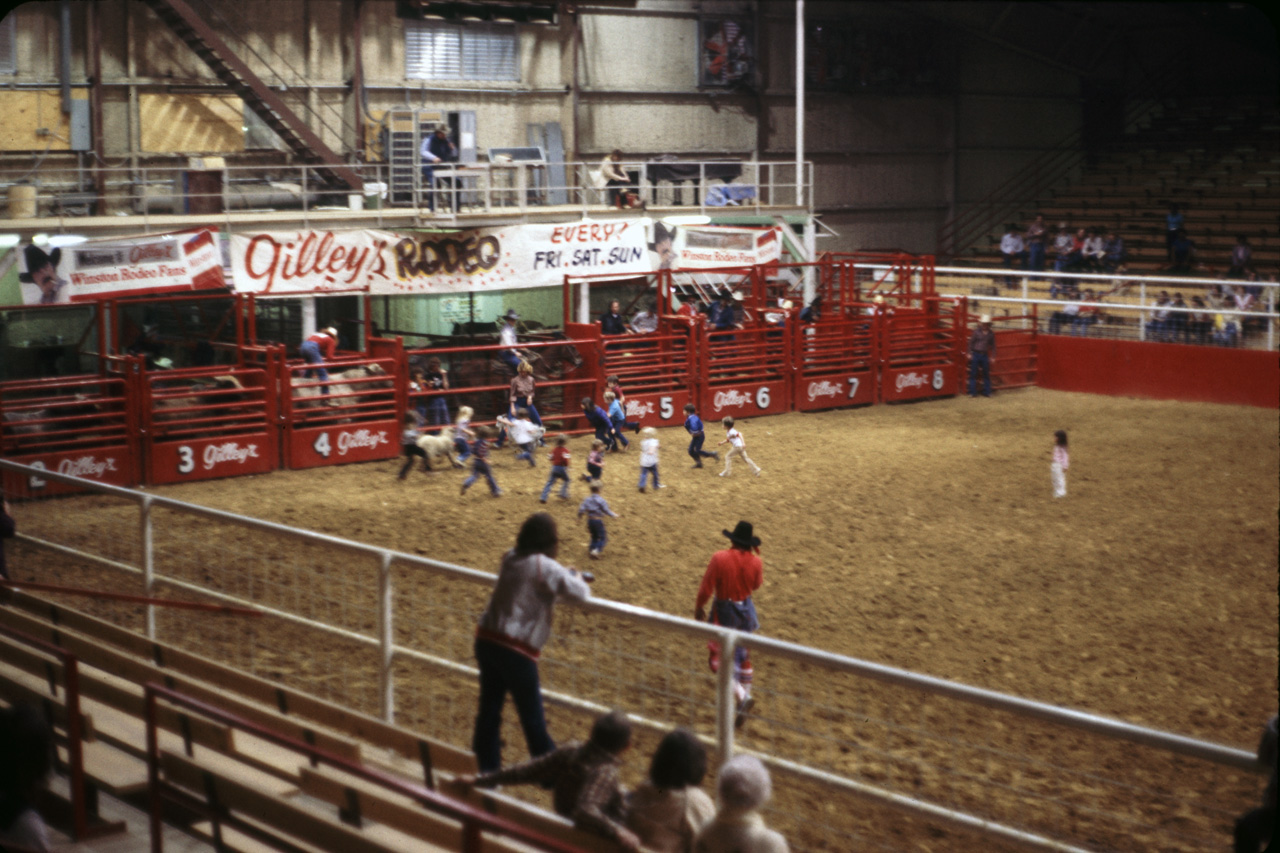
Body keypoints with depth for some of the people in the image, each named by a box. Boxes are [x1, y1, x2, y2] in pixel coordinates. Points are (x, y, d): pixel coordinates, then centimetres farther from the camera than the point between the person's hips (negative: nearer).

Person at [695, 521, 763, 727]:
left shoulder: (719, 559, -21)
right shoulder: (755, 561, -11)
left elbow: (706, 588, -16)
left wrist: (699, 607, 2)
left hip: (723, 611, -4)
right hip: (746, 609, 4)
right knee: (743, 655, 21)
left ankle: (742, 696, -15)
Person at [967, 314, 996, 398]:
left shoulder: (991, 334, 2)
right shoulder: (976, 332, -6)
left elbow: (993, 345, 9)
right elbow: (971, 342, -2)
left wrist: (992, 356, 7)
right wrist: (969, 353, -5)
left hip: (985, 355, 2)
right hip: (975, 354, -2)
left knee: (986, 374, 8)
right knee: (973, 374, 2)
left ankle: (986, 392, 17)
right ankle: (973, 392, 8)